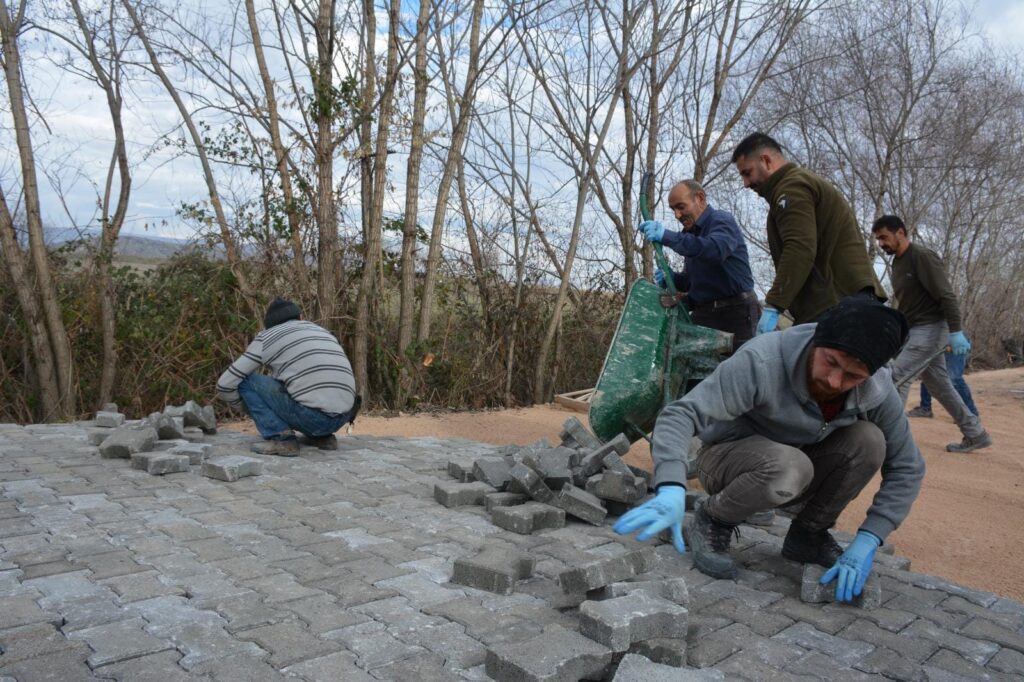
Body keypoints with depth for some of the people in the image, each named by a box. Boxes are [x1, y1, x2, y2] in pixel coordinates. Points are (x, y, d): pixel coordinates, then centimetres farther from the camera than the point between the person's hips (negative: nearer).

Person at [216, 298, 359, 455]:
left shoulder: (266, 338, 10)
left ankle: (281, 438, -2)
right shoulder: (323, 333, 26)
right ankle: (321, 436, 15)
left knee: (245, 381, 11)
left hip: (308, 415, -6)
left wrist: (249, 406, 31)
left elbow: (225, 385, 10)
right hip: (341, 419, 6)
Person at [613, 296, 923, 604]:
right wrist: (671, 489, -54)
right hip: (728, 459, -4)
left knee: (868, 440, -22)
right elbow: (680, 414, -39)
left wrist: (867, 541, -20)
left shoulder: (878, 391, -17)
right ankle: (713, 522, -8)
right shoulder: (762, 361, -33)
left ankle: (808, 534, 0)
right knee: (788, 466, -38)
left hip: (791, 466, 5)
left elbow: (907, 468, -8)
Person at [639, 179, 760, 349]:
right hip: (703, 314, 7)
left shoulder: (722, 220, -7)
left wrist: (667, 236, -35)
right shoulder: (691, 234, 17)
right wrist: (671, 278, 1)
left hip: (735, 312, -7)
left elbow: (716, 250, -31)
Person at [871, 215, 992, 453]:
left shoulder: (922, 257, -14)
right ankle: (975, 434, 22)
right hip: (915, 331, 9)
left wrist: (955, 331, -24)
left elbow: (947, 296, -19)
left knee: (897, 376, -14)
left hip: (931, 329, -9)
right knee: (940, 385, 12)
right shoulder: (897, 262, 12)